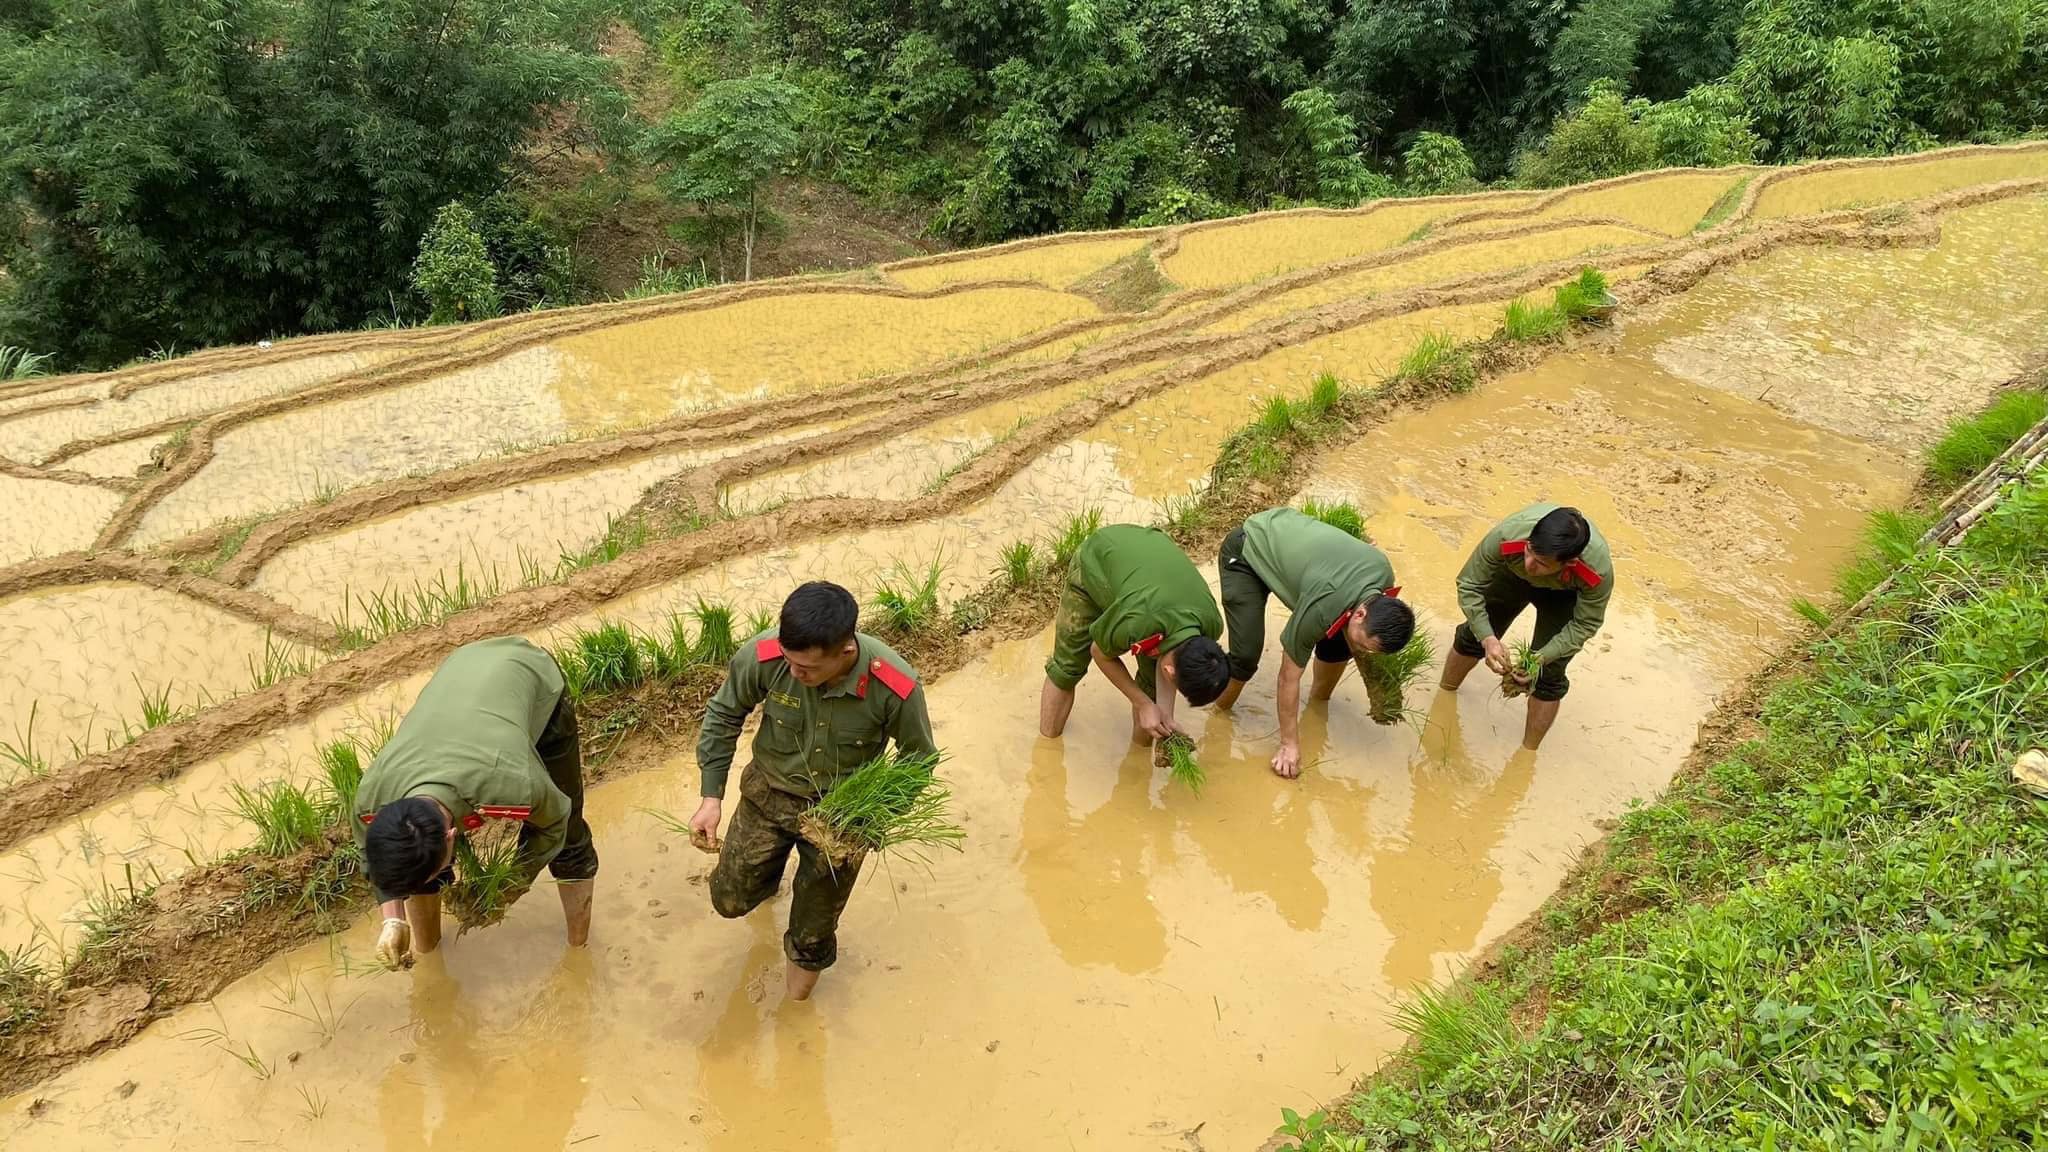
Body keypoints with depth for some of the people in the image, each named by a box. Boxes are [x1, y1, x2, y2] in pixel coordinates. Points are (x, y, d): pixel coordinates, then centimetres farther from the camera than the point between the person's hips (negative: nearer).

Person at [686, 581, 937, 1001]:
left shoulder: (896, 687, -33)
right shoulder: (763, 655, -29)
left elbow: (919, 759, -13)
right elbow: (724, 715, -8)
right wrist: (712, 797, -11)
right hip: (770, 791, 1)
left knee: (814, 930, 16)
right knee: (731, 900, 13)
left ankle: (805, 962, 51)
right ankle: (768, 864, 47)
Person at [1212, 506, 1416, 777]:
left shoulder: (1384, 574, -20)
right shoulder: (1321, 607, -38)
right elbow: (1289, 676, -25)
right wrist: (1289, 745, -18)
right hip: (1245, 553, -7)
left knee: (1340, 638, -3)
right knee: (1246, 655, -21)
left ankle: (1319, 701, 23)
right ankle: (1220, 710, 7)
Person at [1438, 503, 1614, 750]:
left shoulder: (1599, 570, -44)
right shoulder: (1506, 535, -46)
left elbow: (1585, 624, -24)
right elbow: (1469, 585, -29)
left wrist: (1541, 657, -36)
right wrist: (1488, 639, -40)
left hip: (1564, 593, -1)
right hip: (1513, 575, 2)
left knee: (1548, 675, -5)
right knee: (1474, 636, 13)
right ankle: (1444, 696, 43)